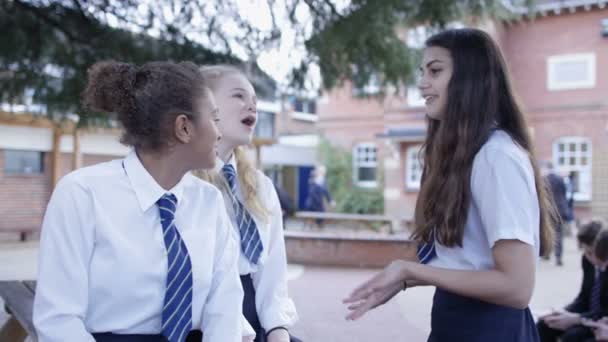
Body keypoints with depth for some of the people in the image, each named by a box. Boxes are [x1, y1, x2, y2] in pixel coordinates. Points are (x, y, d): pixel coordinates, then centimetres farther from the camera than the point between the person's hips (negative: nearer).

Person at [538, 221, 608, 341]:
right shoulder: (588, 259, -4)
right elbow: (584, 296, 6)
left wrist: (575, 319, -31)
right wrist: (566, 313, -12)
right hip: (589, 312, 7)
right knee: (543, 325, -8)